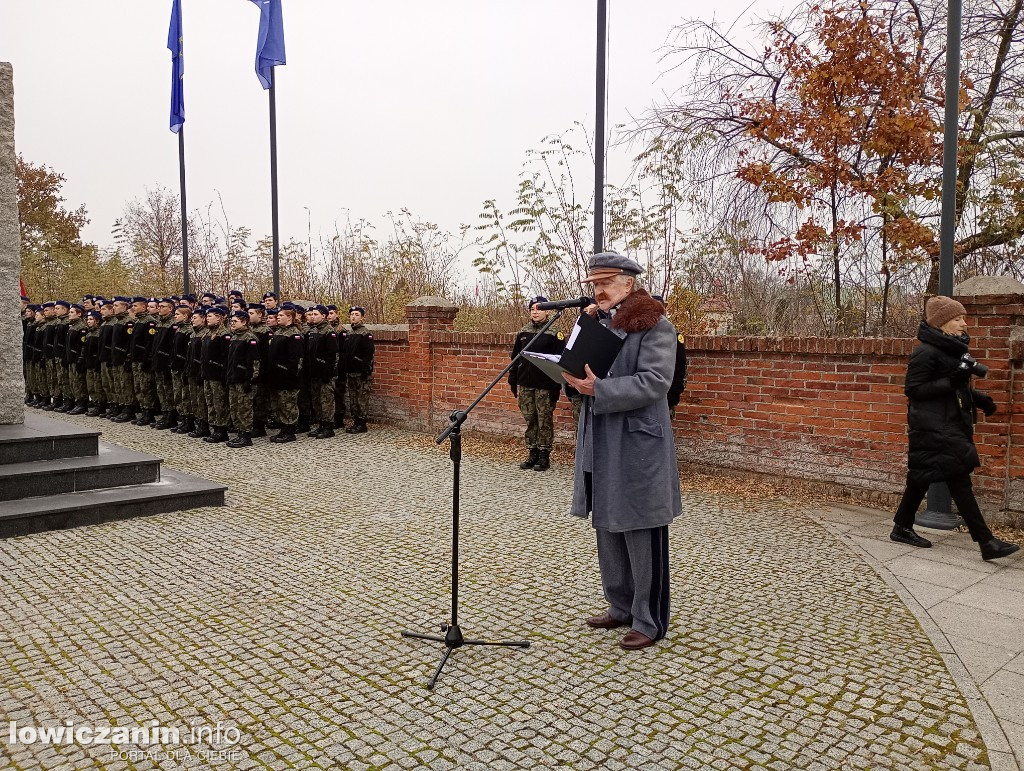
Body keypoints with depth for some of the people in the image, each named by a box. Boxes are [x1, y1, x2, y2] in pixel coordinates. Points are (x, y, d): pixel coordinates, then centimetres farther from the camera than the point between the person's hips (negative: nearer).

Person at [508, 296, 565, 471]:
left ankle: (544, 456, 10)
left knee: (545, 421, 2)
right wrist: (513, 382, 10)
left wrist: (556, 386, -14)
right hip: (525, 384, 5)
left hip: (545, 386, -5)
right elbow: (515, 358, 14)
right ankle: (533, 454, 19)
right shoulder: (523, 333, 10)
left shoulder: (554, 333, -5)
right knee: (530, 420, 10)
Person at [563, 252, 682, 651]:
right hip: (599, 447, 8)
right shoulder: (598, 325, 14)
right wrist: (575, 378, -2)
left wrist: (598, 389, -24)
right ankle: (621, 607, 31)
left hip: (637, 447, -8)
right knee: (607, 529, 16)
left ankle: (649, 621, 14)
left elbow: (653, 382, -19)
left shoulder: (655, 326, -10)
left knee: (641, 535, 1)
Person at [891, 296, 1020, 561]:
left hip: (951, 424, 10)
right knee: (959, 480, -8)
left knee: (921, 479, 14)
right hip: (935, 427, -10)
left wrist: (979, 399, 8)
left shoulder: (953, 348, 13)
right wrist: (951, 381, -25)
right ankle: (986, 542, -4)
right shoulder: (926, 352, -16)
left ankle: (902, 528, 23)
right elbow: (913, 389, -18)